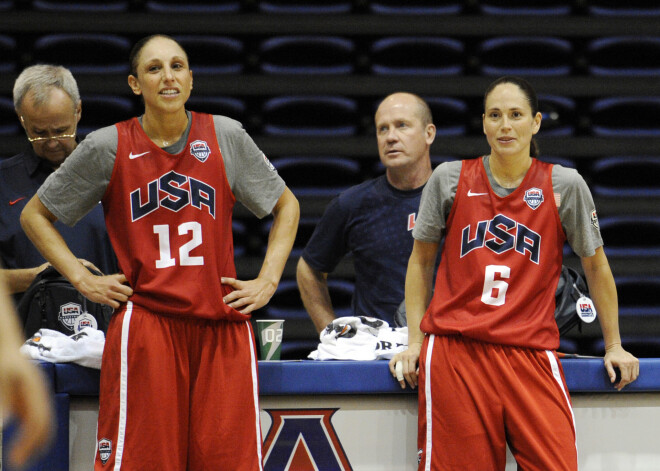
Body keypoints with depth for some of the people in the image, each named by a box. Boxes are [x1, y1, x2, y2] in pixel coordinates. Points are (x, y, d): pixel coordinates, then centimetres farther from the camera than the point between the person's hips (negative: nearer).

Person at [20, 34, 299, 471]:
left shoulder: (227, 136, 6)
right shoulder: (108, 147, 3)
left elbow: (286, 206, 18)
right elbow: (35, 215, 13)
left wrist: (267, 281, 9)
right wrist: (82, 278, 4)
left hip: (222, 325, 1)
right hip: (145, 324, -1)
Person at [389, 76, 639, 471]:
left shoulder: (566, 186, 4)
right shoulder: (449, 179, 6)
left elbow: (595, 266, 14)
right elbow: (421, 261, 16)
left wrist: (614, 346, 16)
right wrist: (414, 341, 8)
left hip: (531, 355, 0)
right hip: (454, 351, 0)